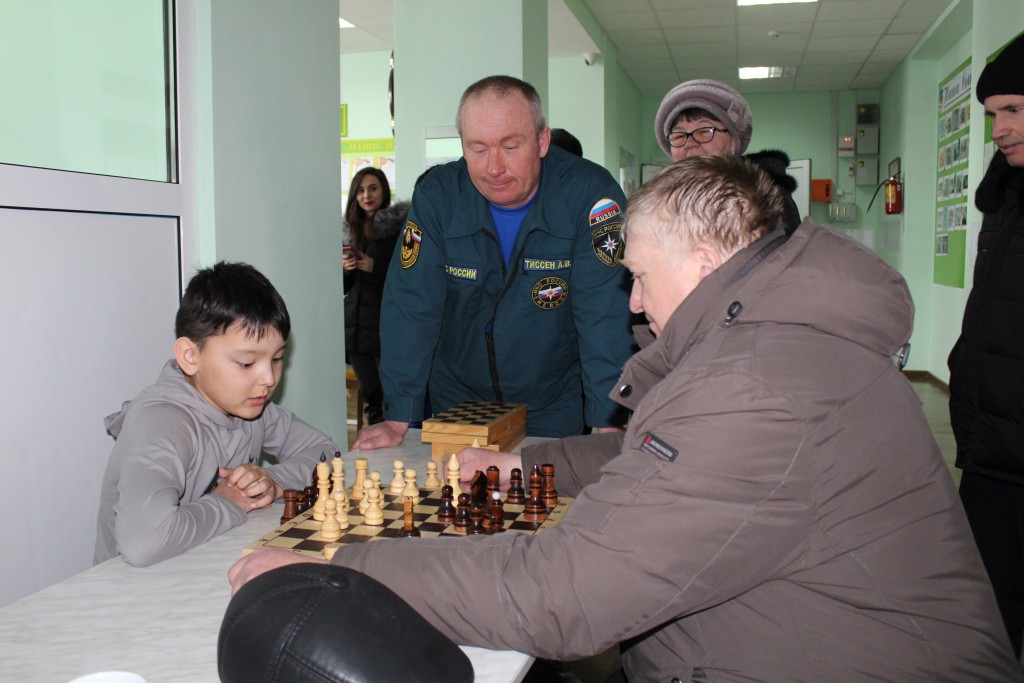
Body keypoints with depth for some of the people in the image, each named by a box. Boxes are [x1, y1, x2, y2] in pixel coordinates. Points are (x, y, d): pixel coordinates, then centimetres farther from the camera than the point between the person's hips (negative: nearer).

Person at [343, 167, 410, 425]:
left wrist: (376, 268, -18)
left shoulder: (399, 226, -5)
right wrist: (345, 268, -4)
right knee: (370, 393, 12)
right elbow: (344, 288, 17)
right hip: (357, 326, 6)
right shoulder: (351, 229, 13)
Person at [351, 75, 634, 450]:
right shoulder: (437, 195, -13)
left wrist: (608, 425, -30)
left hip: (555, 408, -1)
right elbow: (411, 306, -14)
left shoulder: (590, 194, -19)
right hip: (457, 399, 2)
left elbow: (605, 315, -23)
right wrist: (397, 419, -19)